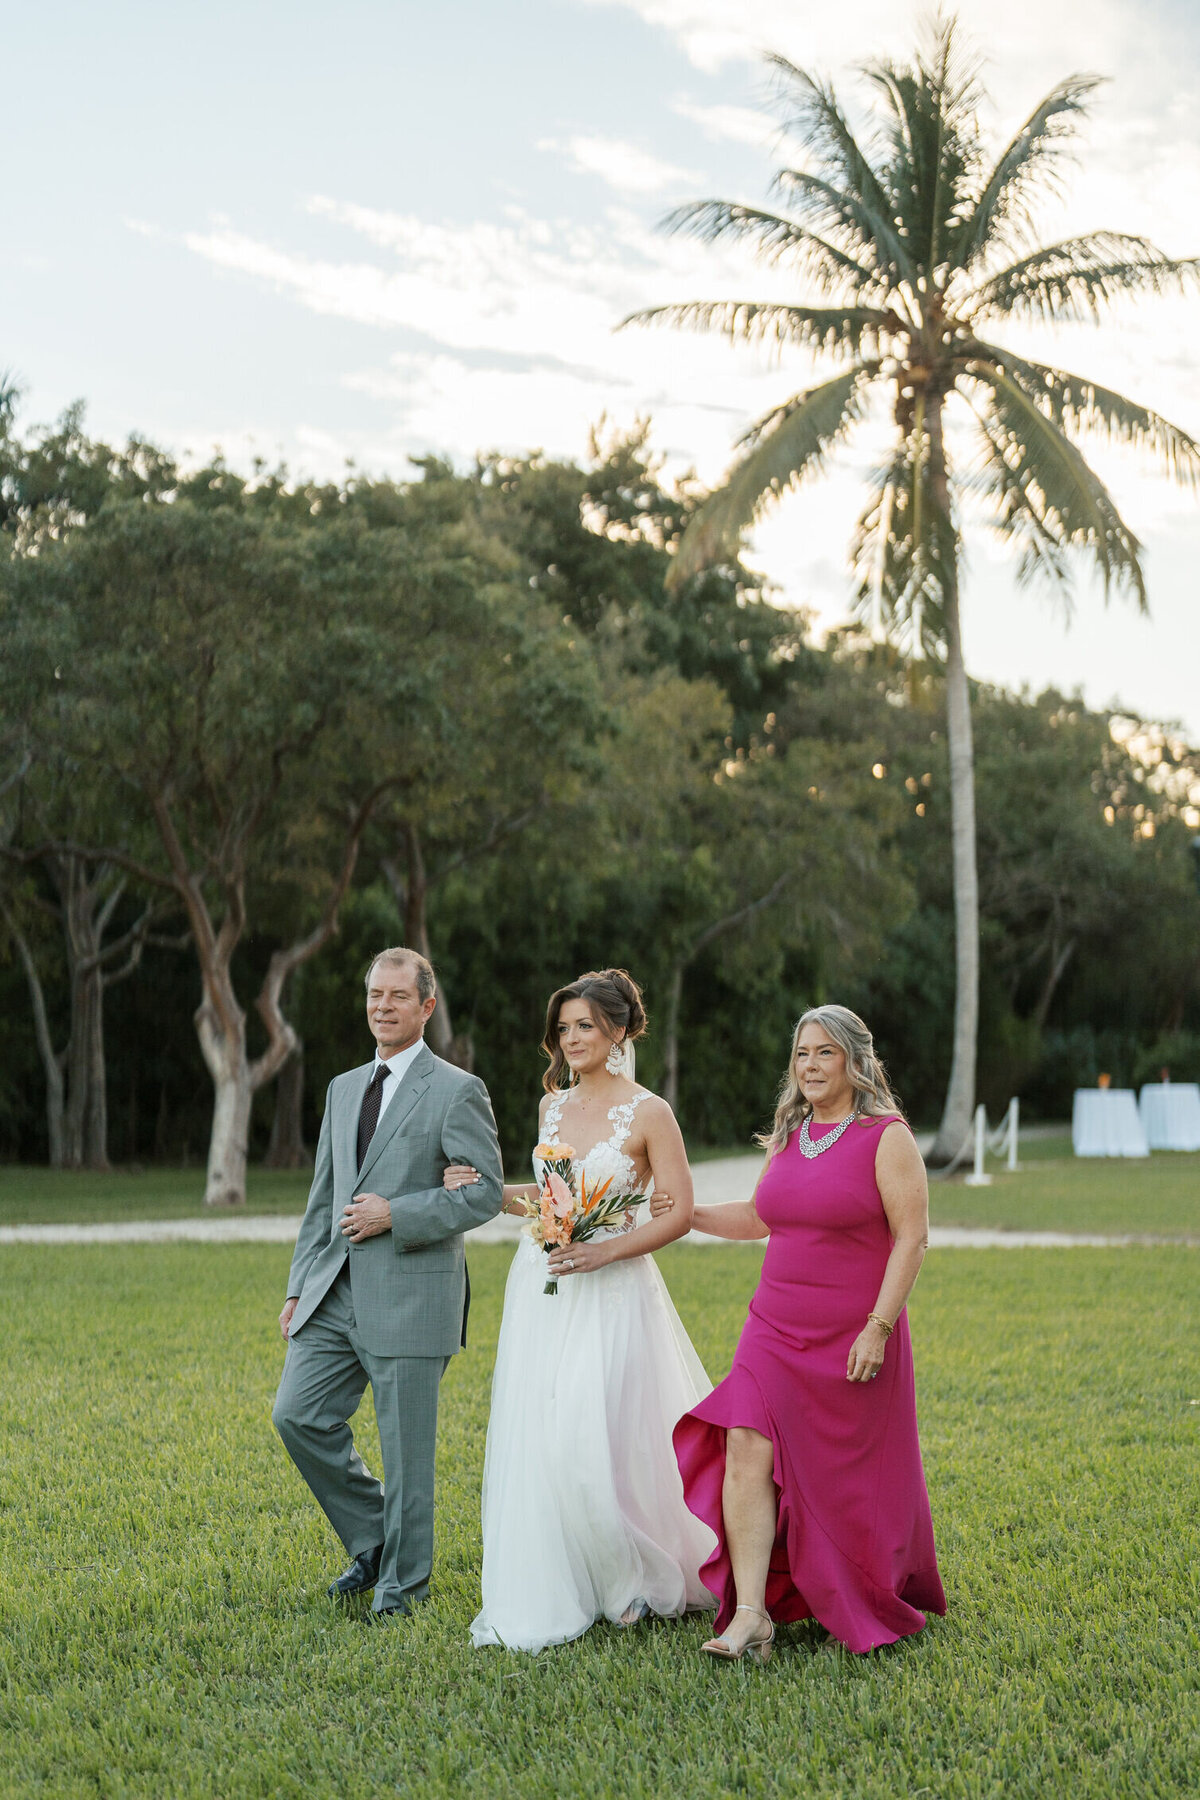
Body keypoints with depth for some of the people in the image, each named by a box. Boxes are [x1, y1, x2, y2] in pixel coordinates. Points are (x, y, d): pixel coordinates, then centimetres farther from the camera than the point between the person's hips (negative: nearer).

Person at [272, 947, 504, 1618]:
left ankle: (403, 1580, 17)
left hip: (411, 1293, -6)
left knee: (406, 1444, 0)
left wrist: (395, 1216, -15)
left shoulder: (456, 1090, -4)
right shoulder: (343, 1088, 16)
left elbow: (486, 1192, -10)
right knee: (299, 1414, 1)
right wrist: (299, 1287, 14)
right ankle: (372, 1540, 21)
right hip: (336, 1290, 6)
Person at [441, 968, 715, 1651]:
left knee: (595, 1442, -7)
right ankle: (550, 1591, 16)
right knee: (536, 1440, 4)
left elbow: (679, 1214, -8)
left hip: (609, 1293, -6)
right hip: (540, 1290, 6)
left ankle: (634, 1577, 18)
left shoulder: (649, 1114, -7)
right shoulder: (554, 1106, 10)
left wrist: (604, 1251, -18)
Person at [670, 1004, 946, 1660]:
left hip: (852, 1338, -5)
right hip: (776, 1330, 5)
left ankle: (890, 1606, 31)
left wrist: (878, 1326, -18)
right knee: (747, 1449, -11)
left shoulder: (886, 1137, -8)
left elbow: (912, 1237, -12)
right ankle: (751, 1617, -10)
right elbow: (758, 1217, 24)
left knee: (850, 1481, 5)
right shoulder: (789, 1137, 11)